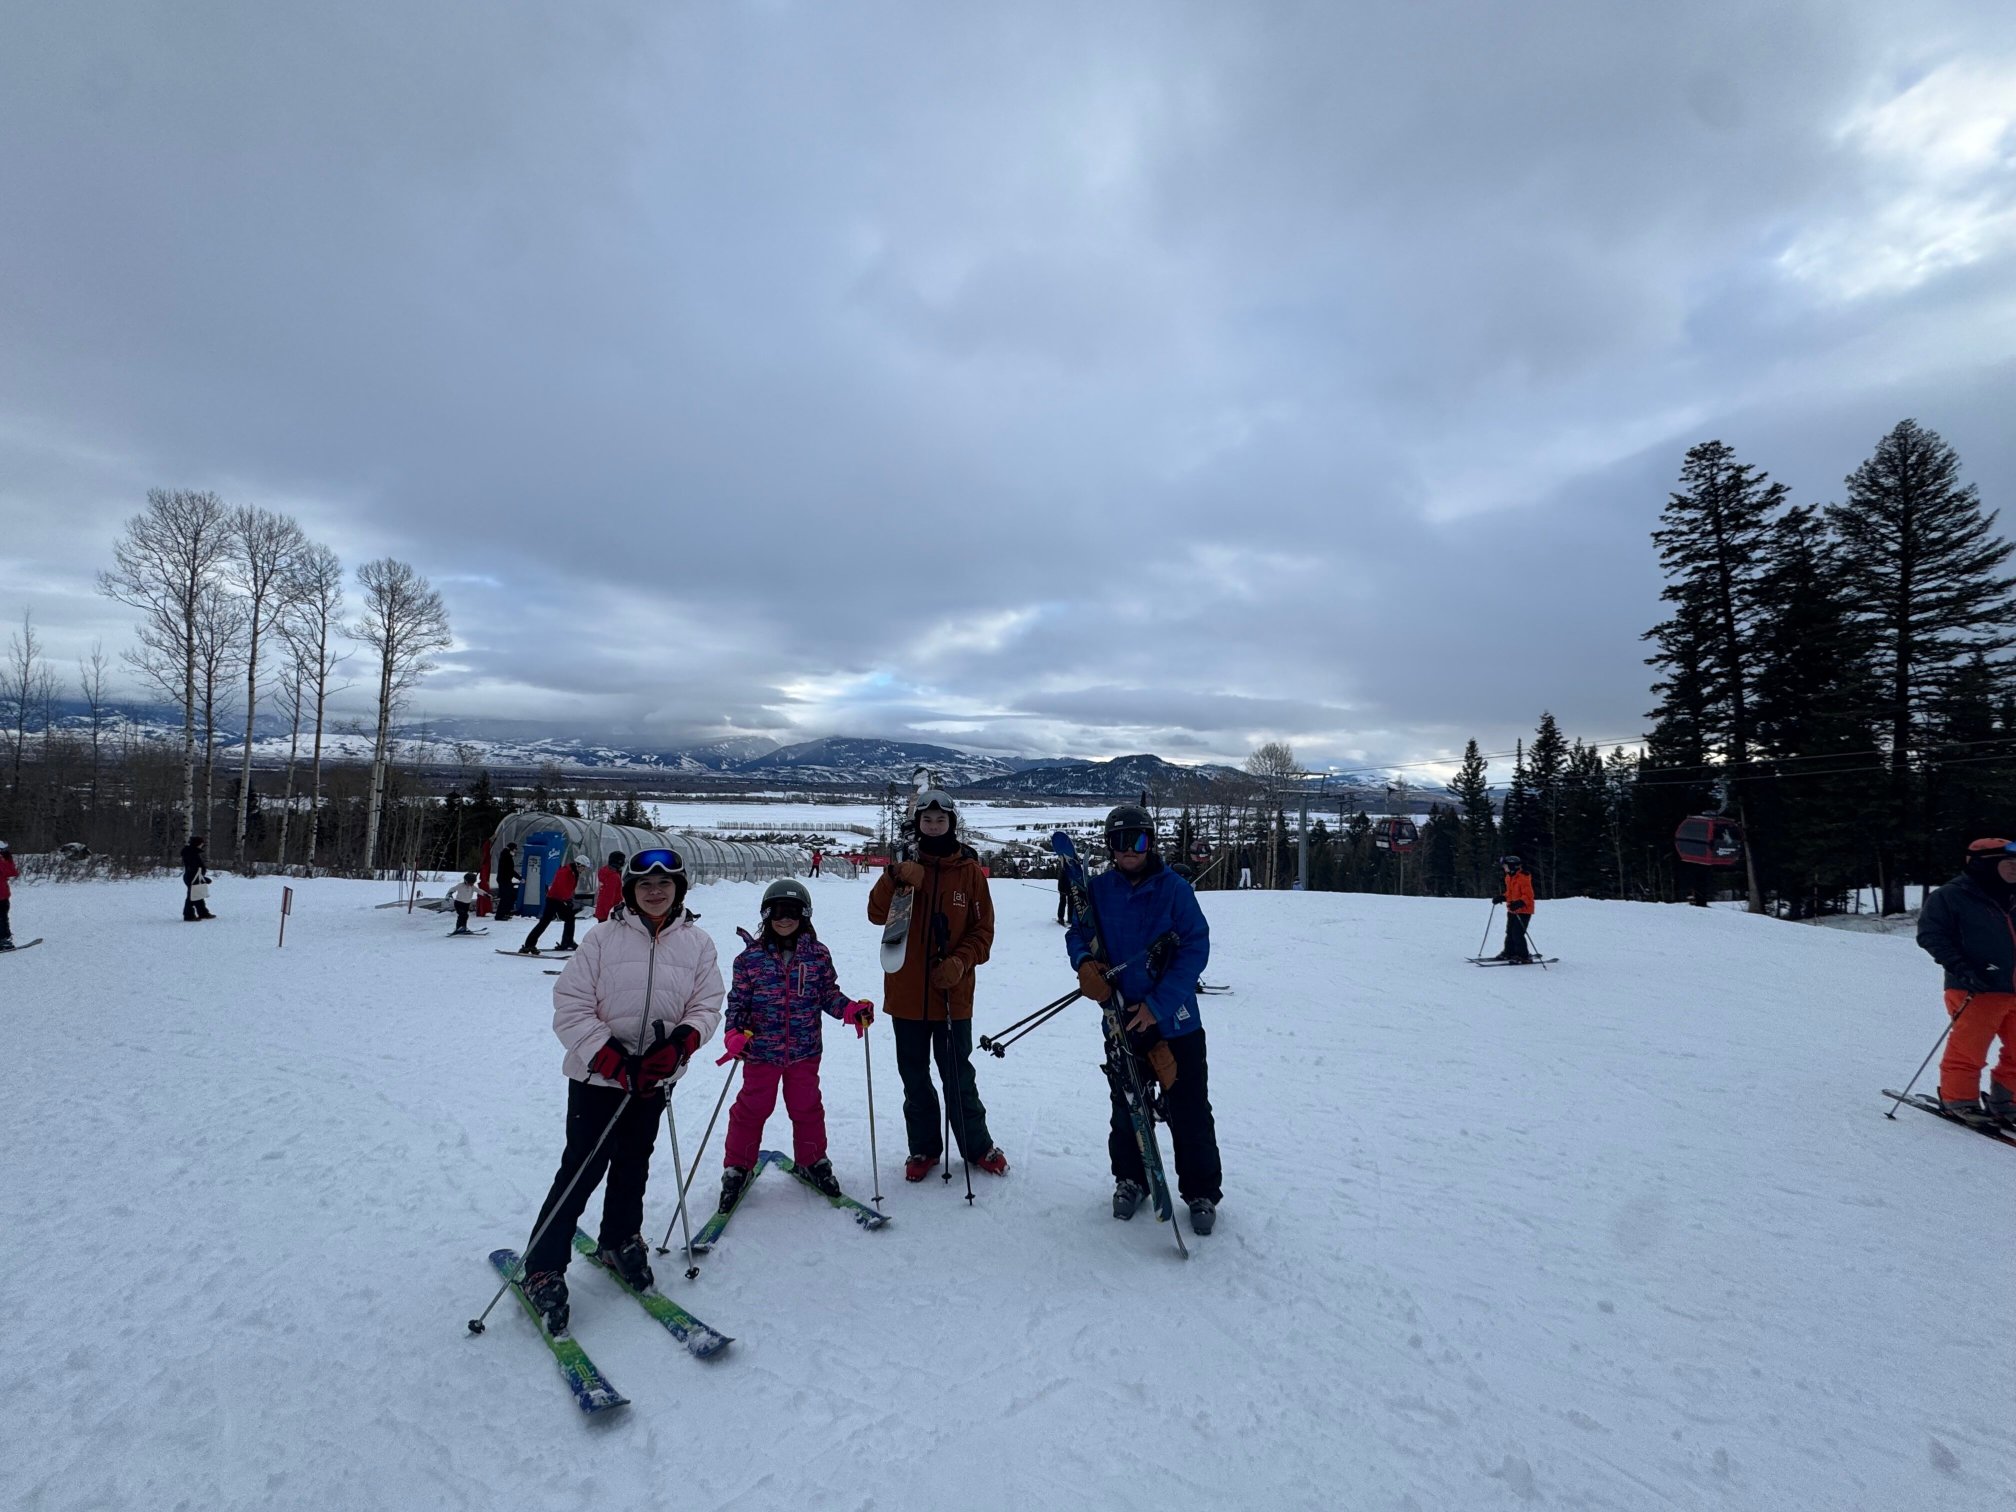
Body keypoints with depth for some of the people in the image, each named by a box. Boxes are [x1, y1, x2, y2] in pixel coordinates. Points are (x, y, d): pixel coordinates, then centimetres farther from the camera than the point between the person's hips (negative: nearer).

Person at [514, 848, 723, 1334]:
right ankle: (543, 1269, 14)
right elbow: (571, 1006, -10)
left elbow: (706, 1006, 0)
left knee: (633, 1166, 17)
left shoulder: (697, 944, -1)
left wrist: (678, 1044, -18)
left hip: (653, 1079, 3)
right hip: (598, 1076, -3)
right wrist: (609, 1056, -18)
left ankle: (619, 1242, 39)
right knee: (582, 1169, -1)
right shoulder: (604, 938, -9)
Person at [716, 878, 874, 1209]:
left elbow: (829, 995, 5)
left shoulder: (818, 955, -1)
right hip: (760, 1051, -1)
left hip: (805, 1051, 1)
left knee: (806, 1108, 13)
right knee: (752, 1108, 8)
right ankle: (737, 1167, 28)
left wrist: (852, 1010, -11)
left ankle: (812, 1161, 34)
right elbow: (737, 1001, -1)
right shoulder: (750, 958, -5)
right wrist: (734, 1034, -15)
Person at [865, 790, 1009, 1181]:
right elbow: (877, 914, -10)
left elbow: (983, 929, -1)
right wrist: (895, 880, -27)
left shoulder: (970, 871, -2)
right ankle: (923, 1148, 30)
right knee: (914, 1077, 14)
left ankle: (977, 1145, 27)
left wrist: (960, 962, -17)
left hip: (953, 994, -2)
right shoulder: (904, 866, 1)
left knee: (958, 1077, 10)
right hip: (906, 993, 2)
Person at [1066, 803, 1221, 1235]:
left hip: (1175, 1021, -3)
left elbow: (1195, 948, -14)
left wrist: (1158, 1004, -19)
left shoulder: (1174, 888, -12)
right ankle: (1130, 1179, 40)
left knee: (1188, 1113, 5)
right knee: (1126, 1106, 18)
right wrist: (1084, 961, -17)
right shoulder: (1099, 889, -2)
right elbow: (1078, 932, 7)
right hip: (1122, 1021, 3)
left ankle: (1202, 1192, 26)